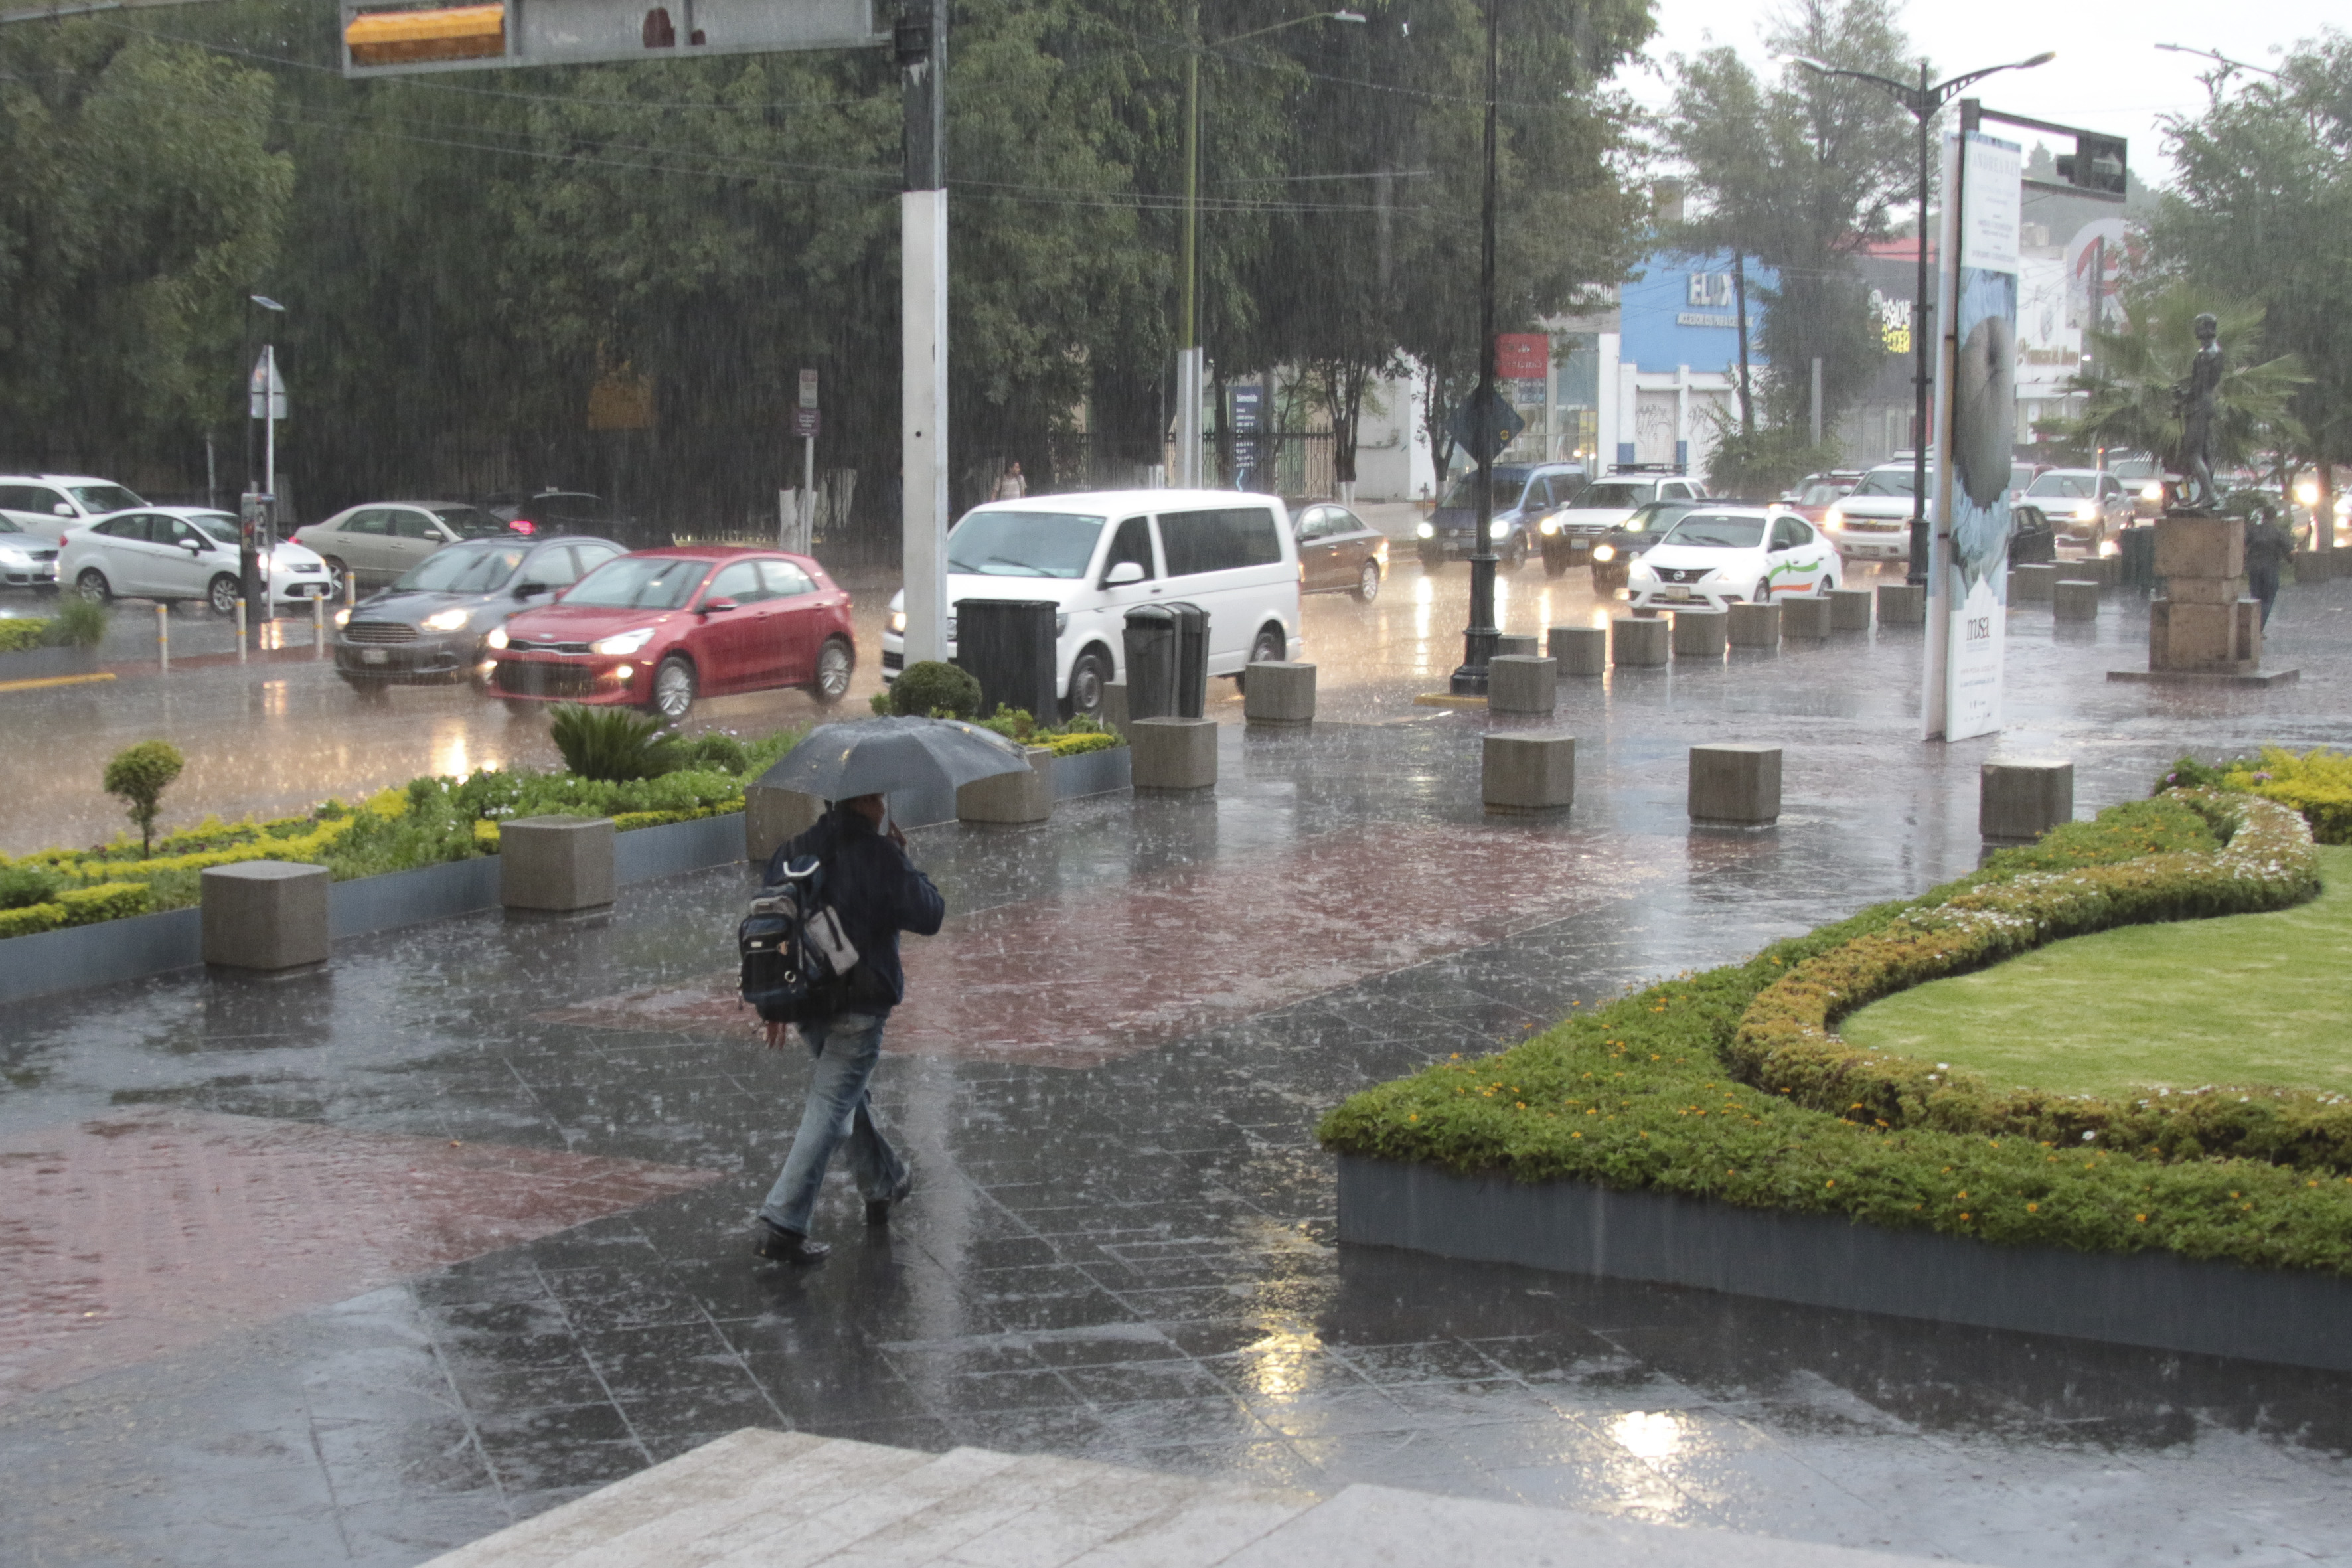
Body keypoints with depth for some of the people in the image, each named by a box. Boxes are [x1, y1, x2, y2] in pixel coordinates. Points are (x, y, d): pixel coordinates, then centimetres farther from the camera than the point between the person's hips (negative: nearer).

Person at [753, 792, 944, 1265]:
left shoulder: (794, 852, 5)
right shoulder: (880, 857, -14)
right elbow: (930, 916, -9)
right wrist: (905, 863, 5)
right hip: (860, 1004, -7)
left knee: (851, 1091, 26)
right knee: (830, 1109, -5)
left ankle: (883, 1185, 43)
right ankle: (781, 1225, -12)